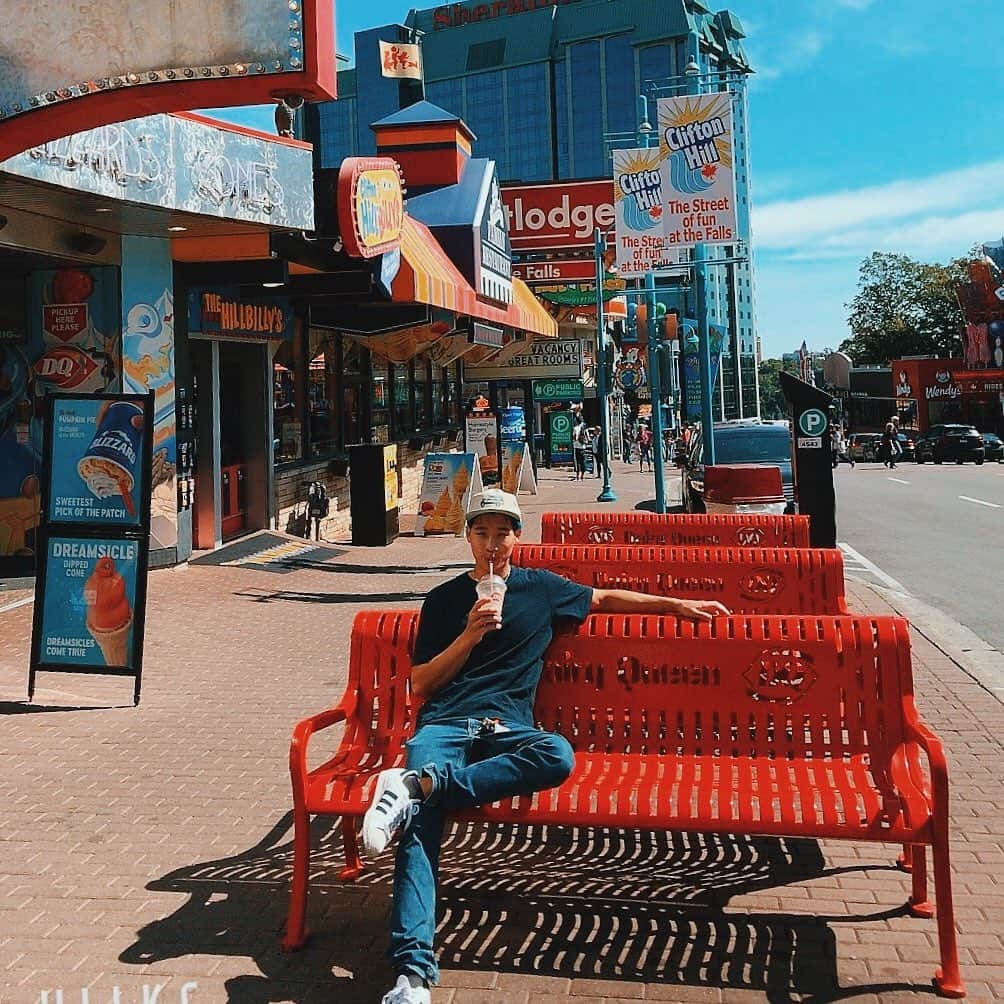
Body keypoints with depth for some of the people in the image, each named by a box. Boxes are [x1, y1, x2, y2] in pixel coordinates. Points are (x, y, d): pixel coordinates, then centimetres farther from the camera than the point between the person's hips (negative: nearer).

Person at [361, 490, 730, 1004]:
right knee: (420, 822, -31)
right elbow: (420, 684, 11)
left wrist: (678, 604, 32)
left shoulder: (541, 587, 18)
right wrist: (470, 635, -3)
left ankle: (416, 785, -35)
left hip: (506, 728, 1)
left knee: (558, 755, -36)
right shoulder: (444, 599, 15)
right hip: (443, 724, -1)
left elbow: (605, 598, 33)